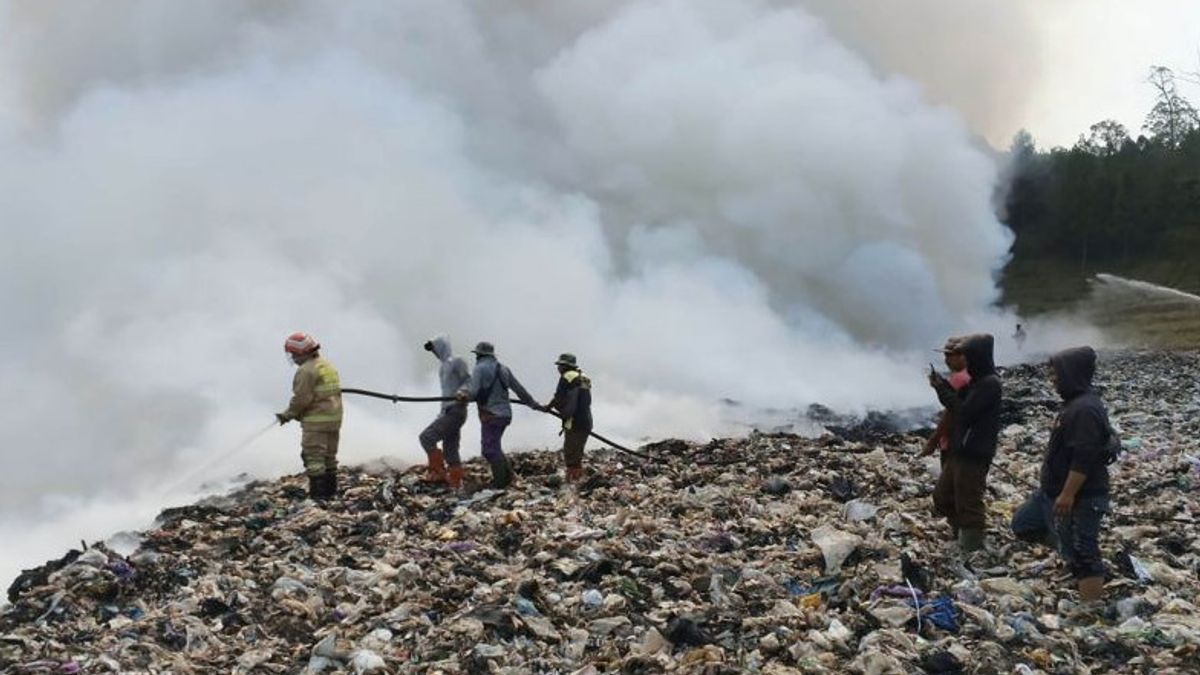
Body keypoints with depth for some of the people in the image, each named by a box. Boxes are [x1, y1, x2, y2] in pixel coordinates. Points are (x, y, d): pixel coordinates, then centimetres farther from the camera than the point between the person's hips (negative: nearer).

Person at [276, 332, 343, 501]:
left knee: (313, 458, -4)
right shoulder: (329, 366, 14)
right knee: (329, 457, 16)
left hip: (316, 421, -9)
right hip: (334, 417, 9)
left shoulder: (306, 370, -15)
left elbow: (301, 398, -19)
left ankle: (317, 494, -6)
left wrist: (288, 415, -4)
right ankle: (330, 491, 22)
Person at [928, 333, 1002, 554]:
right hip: (958, 451, 10)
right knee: (943, 497, 19)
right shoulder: (978, 380, 12)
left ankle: (971, 547, 10)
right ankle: (961, 534, 33)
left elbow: (964, 411, -23)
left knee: (968, 503, -1)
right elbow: (959, 403, 17)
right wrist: (944, 386, 2)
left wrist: (942, 389, -12)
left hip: (974, 455, -10)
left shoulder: (990, 384, -18)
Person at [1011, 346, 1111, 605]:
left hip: (1080, 497, -11)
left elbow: (1084, 459, -28)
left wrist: (1067, 495, -27)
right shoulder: (1075, 403, 11)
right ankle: (1068, 543, 24)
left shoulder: (1085, 409, -23)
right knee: (1023, 524, 19)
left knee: (1080, 552, -5)